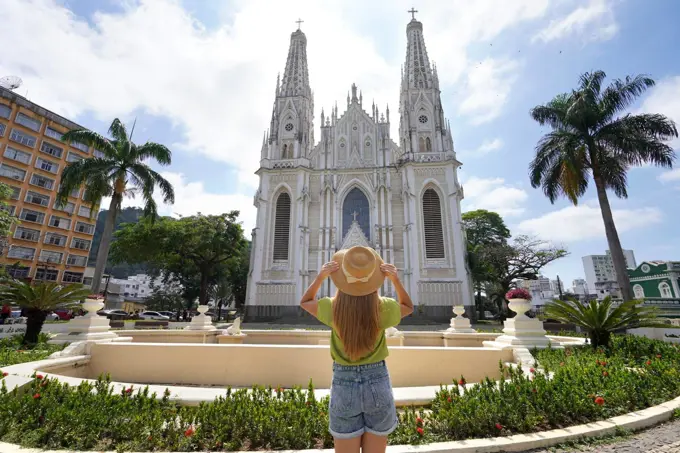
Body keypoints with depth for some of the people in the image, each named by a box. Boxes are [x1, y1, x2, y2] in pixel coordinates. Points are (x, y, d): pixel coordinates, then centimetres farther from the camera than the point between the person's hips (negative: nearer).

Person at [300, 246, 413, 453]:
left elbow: (304, 302, 7)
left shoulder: (332, 308, -15)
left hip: (344, 384, 0)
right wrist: (396, 279, -7)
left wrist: (320, 276, -9)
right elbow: (408, 307, 9)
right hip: (378, 383, 1)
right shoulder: (384, 308, -15)